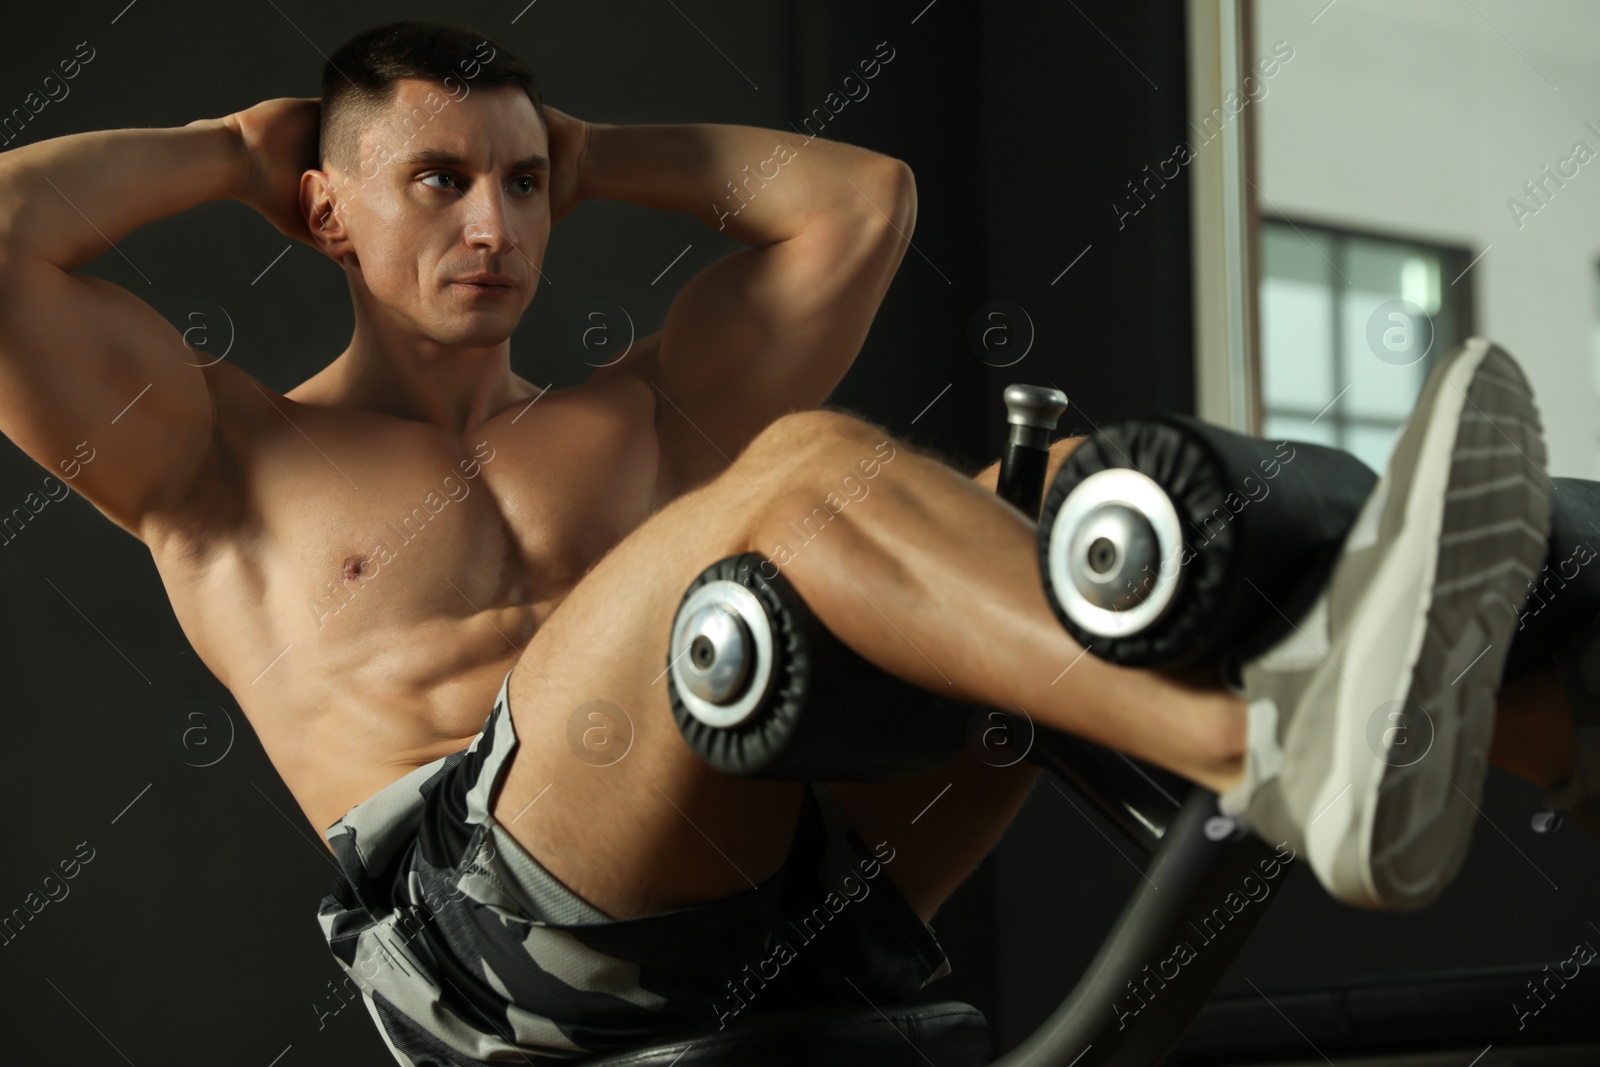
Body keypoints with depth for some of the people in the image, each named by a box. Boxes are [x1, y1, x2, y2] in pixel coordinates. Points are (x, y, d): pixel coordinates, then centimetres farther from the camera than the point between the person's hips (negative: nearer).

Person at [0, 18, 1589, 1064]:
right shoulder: (222, 461, 21)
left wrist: (589, 156, 37)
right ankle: (1276, 758, -46)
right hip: (495, 903, -6)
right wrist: (227, 150, 23)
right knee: (806, 460, -27)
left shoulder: (634, 422, 33)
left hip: (782, 884, 6)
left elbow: (863, 200, 34)